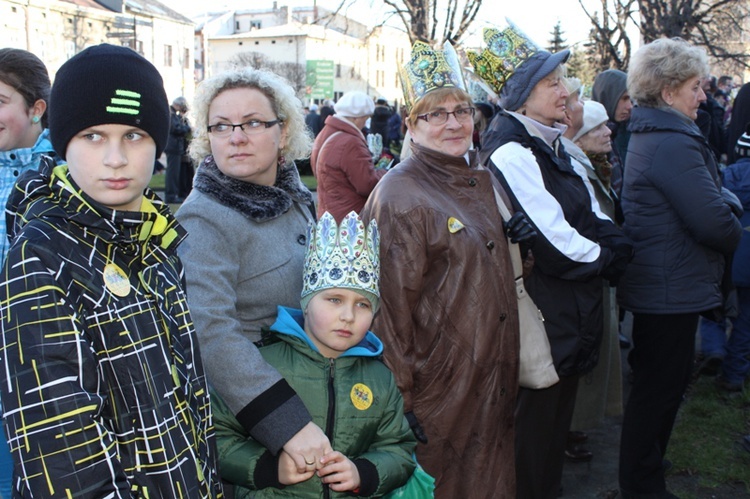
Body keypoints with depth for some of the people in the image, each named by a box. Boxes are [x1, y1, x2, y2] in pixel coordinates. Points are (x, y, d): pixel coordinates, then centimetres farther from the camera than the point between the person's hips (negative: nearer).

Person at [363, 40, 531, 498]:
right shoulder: (398, 196, -18)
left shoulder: (484, 181, 7)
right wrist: (403, 398, -17)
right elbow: (392, 304, -18)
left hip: (493, 372, 7)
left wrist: (521, 235, -1)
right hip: (440, 379, -7)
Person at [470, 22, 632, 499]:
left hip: (574, 306, 9)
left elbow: (591, 215, 11)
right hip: (547, 310, -9)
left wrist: (613, 244, -8)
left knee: (559, 406, 21)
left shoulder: (551, 146, 10)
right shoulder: (512, 153, -20)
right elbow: (554, 241, -23)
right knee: (540, 411, 6)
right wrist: (603, 256, -7)